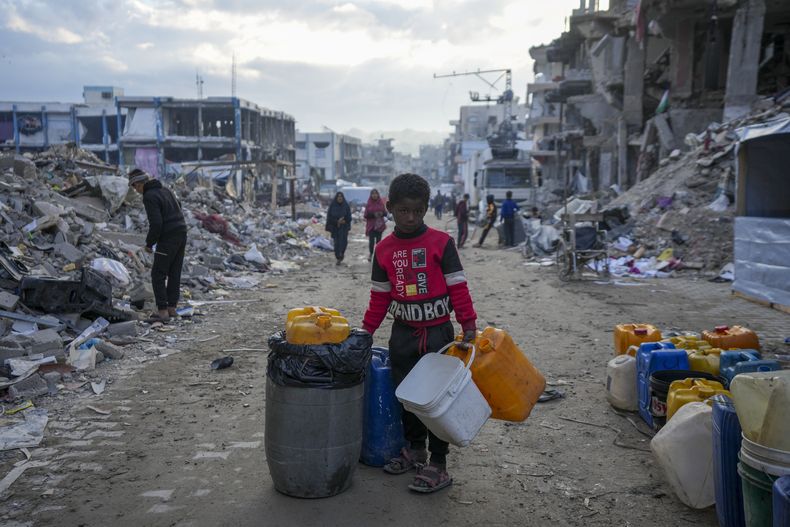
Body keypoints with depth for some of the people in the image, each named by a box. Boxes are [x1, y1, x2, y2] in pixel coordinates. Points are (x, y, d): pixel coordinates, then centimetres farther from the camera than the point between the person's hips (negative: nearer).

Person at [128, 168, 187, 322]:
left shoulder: (149, 197, -14)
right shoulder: (165, 190, 14)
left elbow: (156, 224, -22)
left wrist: (149, 243, -7)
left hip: (168, 239, -8)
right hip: (181, 234, 8)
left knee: (158, 275, 2)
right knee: (174, 273, 13)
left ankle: (162, 311, 0)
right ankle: (171, 308, 18)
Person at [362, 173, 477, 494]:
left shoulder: (441, 242, -8)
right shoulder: (384, 249, 3)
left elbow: (457, 286, -7)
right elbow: (380, 295, 9)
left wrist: (468, 323, -13)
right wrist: (367, 330, 6)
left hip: (438, 331, -4)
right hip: (403, 332, 4)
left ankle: (438, 465, 11)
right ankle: (414, 448, 35)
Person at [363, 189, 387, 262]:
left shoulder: (381, 203, 4)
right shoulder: (369, 204, -1)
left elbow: (385, 213, 7)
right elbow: (366, 215, -3)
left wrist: (382, 213, -15)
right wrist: (373, 214, -18)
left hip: (379, 224, 2)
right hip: (371, 225, -2)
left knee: (378, 240, 4)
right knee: (371, 240, -6)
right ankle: (371, 254, 12)